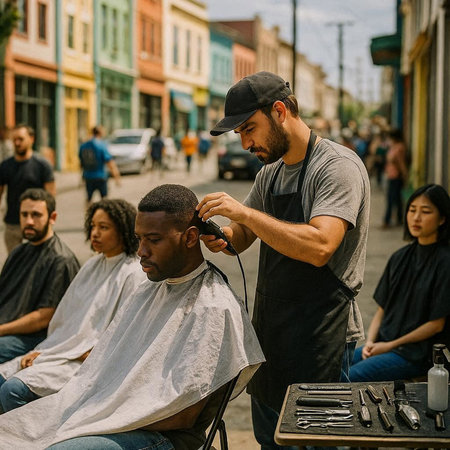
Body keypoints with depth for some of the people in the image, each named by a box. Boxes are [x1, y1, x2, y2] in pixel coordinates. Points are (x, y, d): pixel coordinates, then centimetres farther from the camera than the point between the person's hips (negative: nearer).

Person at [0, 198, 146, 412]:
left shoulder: (133, 274, -10)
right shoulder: (92, 266, 15)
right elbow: (64, 316, 16)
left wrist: (86, 356, -14)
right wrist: (40, 350, 5)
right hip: (58, 349, 8)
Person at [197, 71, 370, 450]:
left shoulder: (338, 166, -15)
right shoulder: (270, 173, 11)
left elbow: (320, 246, -29)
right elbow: (241, 237, 19)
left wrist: (245, 212, -26)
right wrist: (222, 236, -5)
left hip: (321, 340, -8)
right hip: (271, 333, 8)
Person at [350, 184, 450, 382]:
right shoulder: (401, 257, 11)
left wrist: (390, 345, -9)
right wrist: (370, 341, -4)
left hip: (416, 354, -7)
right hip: (383, 343, 7)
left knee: (349, 377, -24)